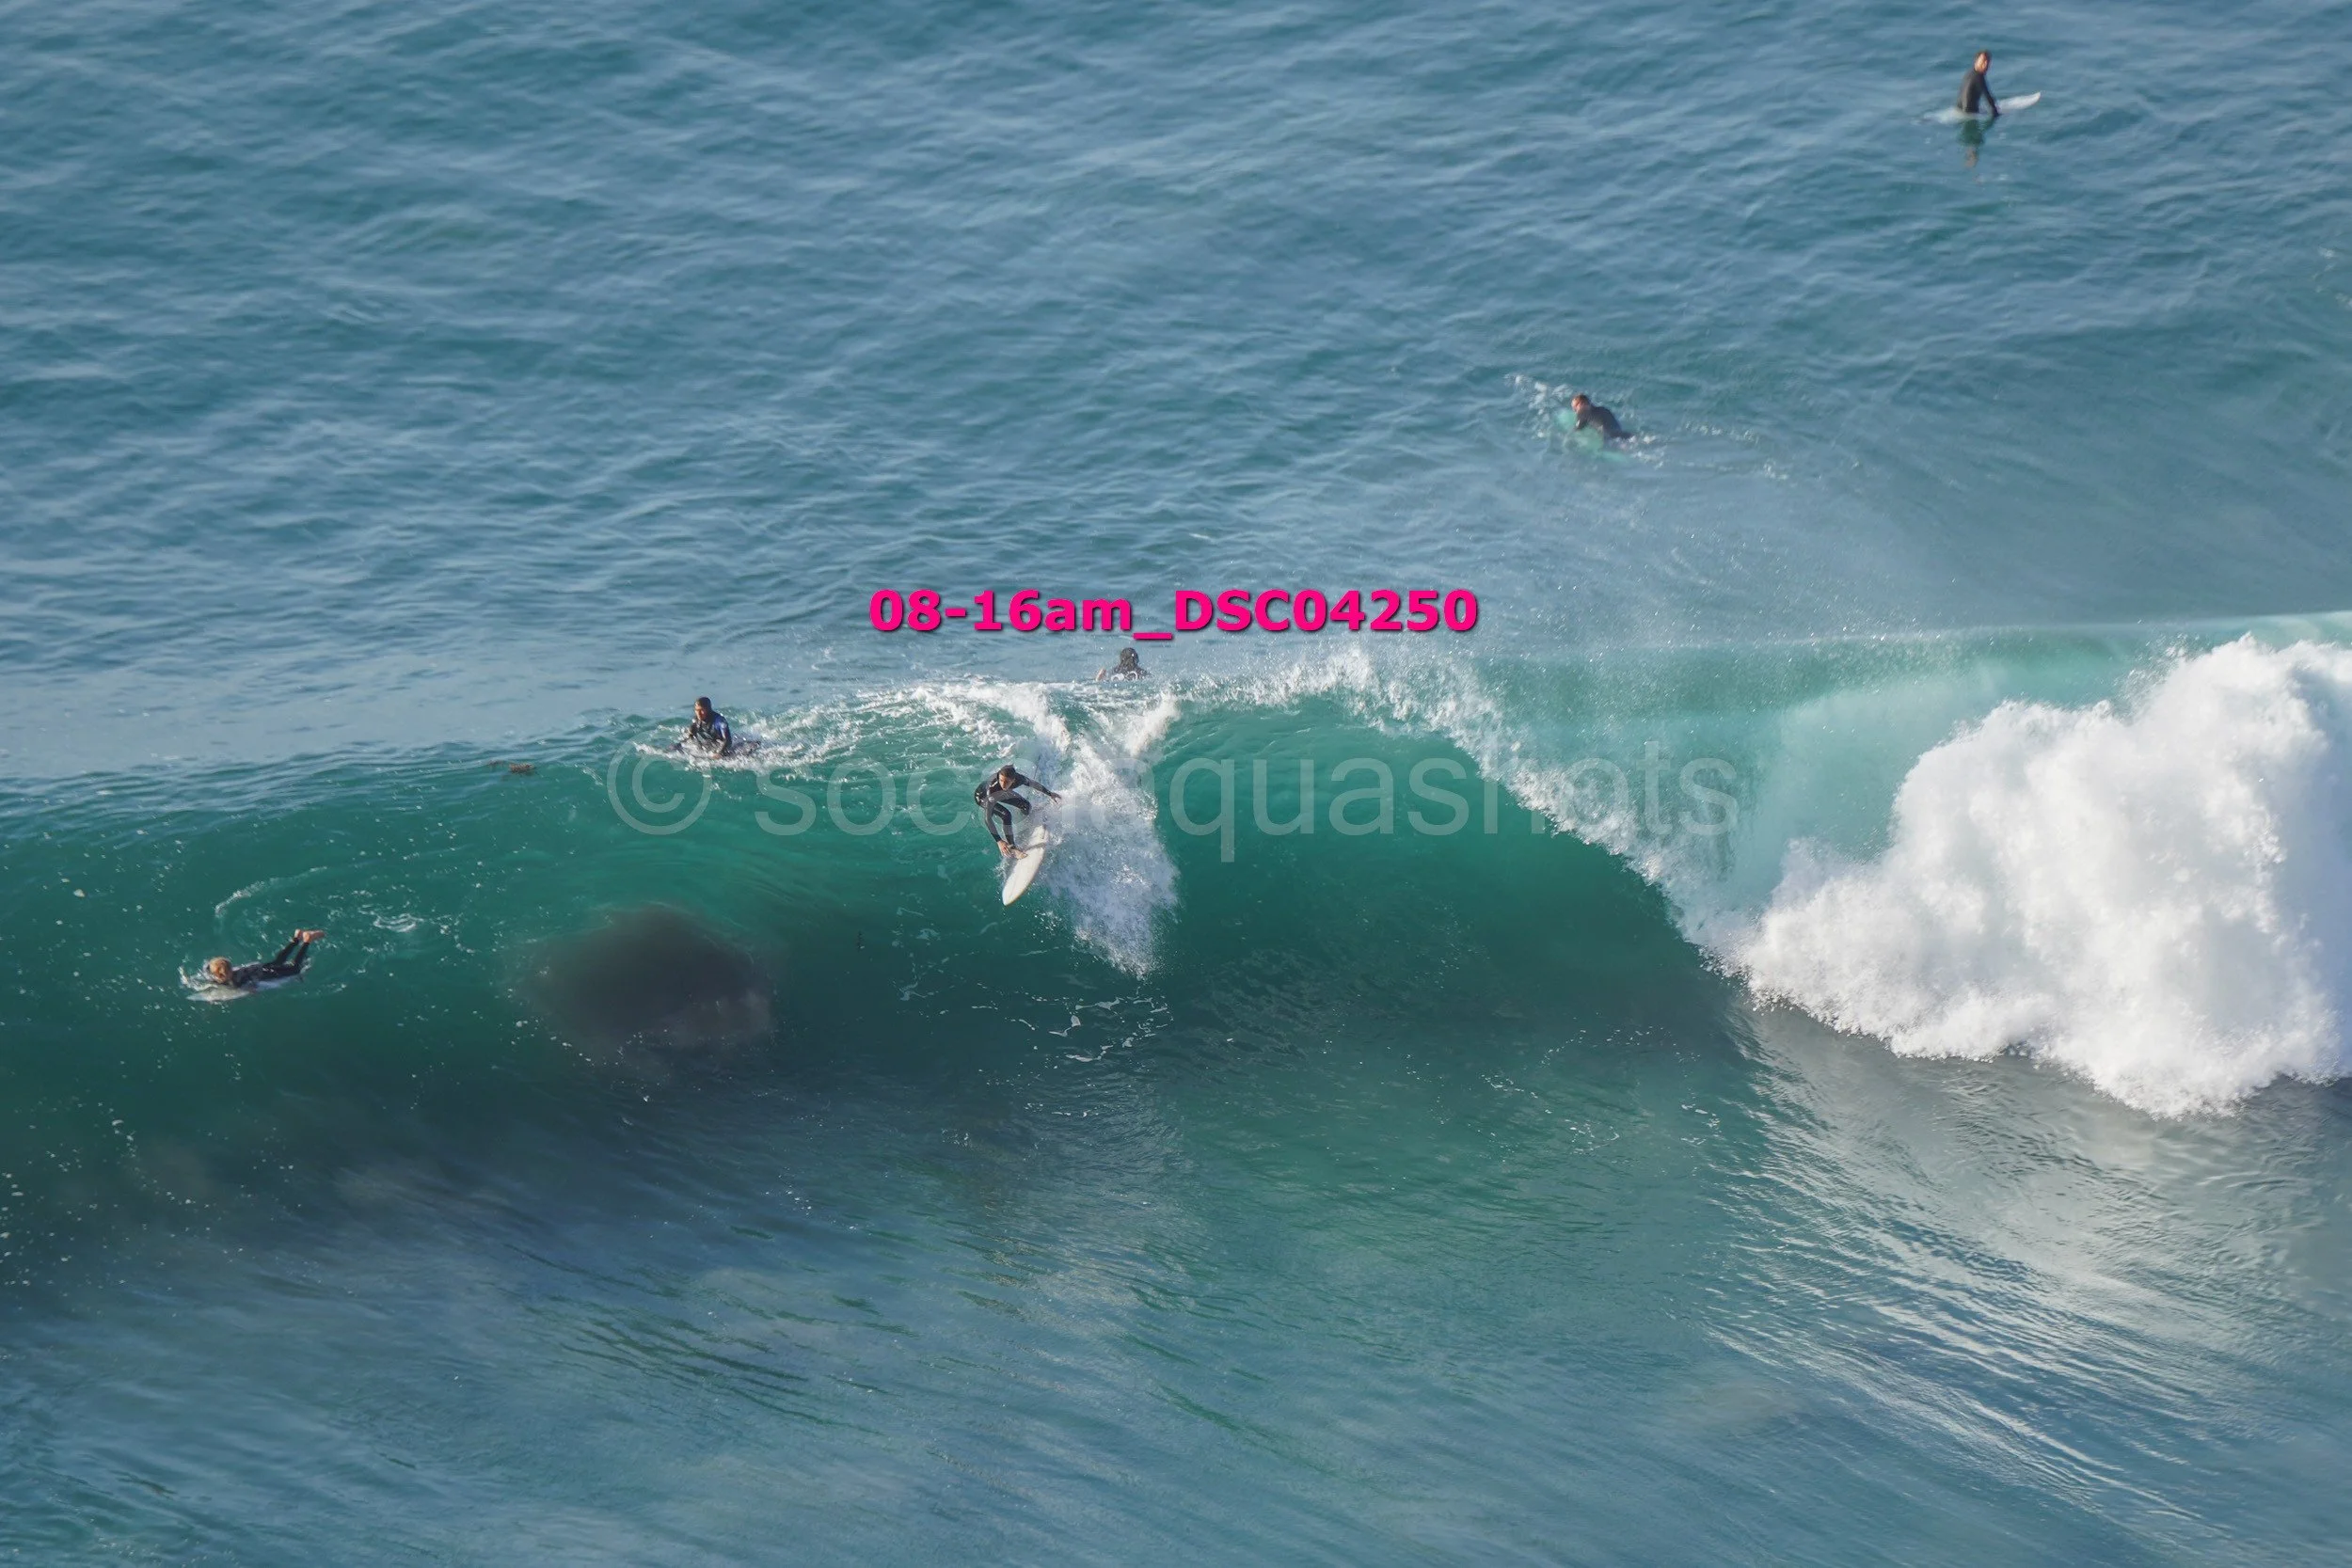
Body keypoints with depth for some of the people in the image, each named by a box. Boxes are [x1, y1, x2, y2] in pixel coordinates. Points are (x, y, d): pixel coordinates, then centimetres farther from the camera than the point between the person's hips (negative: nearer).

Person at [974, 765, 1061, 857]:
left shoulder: (1019, 780, -35)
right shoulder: (993, 787, -47)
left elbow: (1032, 783, -9)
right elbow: (987, 818, -46)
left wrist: (1049, 794, 7)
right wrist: (999, 841, -50)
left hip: (1001, 794, 5)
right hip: (982, 797, -5)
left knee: (1026, 806, 8)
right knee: (1006, 816, -27)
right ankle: (1012, 849, -13)